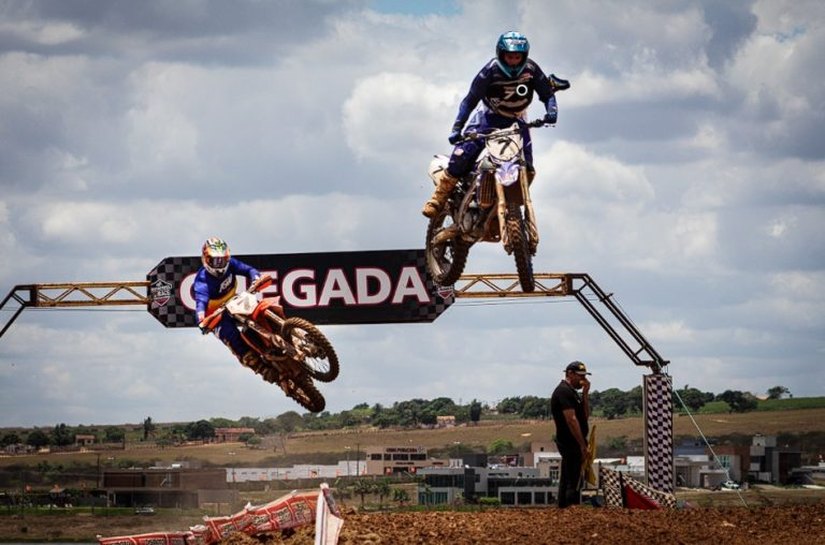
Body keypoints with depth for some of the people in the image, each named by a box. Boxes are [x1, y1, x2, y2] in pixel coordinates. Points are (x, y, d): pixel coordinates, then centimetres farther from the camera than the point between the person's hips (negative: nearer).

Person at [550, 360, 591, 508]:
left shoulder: (571, 392, 19)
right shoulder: (564, 391, -14)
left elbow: (585, 415, 14)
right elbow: (571, 420, -21)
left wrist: (585, 394, 4)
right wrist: (583, 445, -22)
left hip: (568, 444, 11)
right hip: (571, 444, -11)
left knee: (566, 482, 14)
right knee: (574, 483, -13)